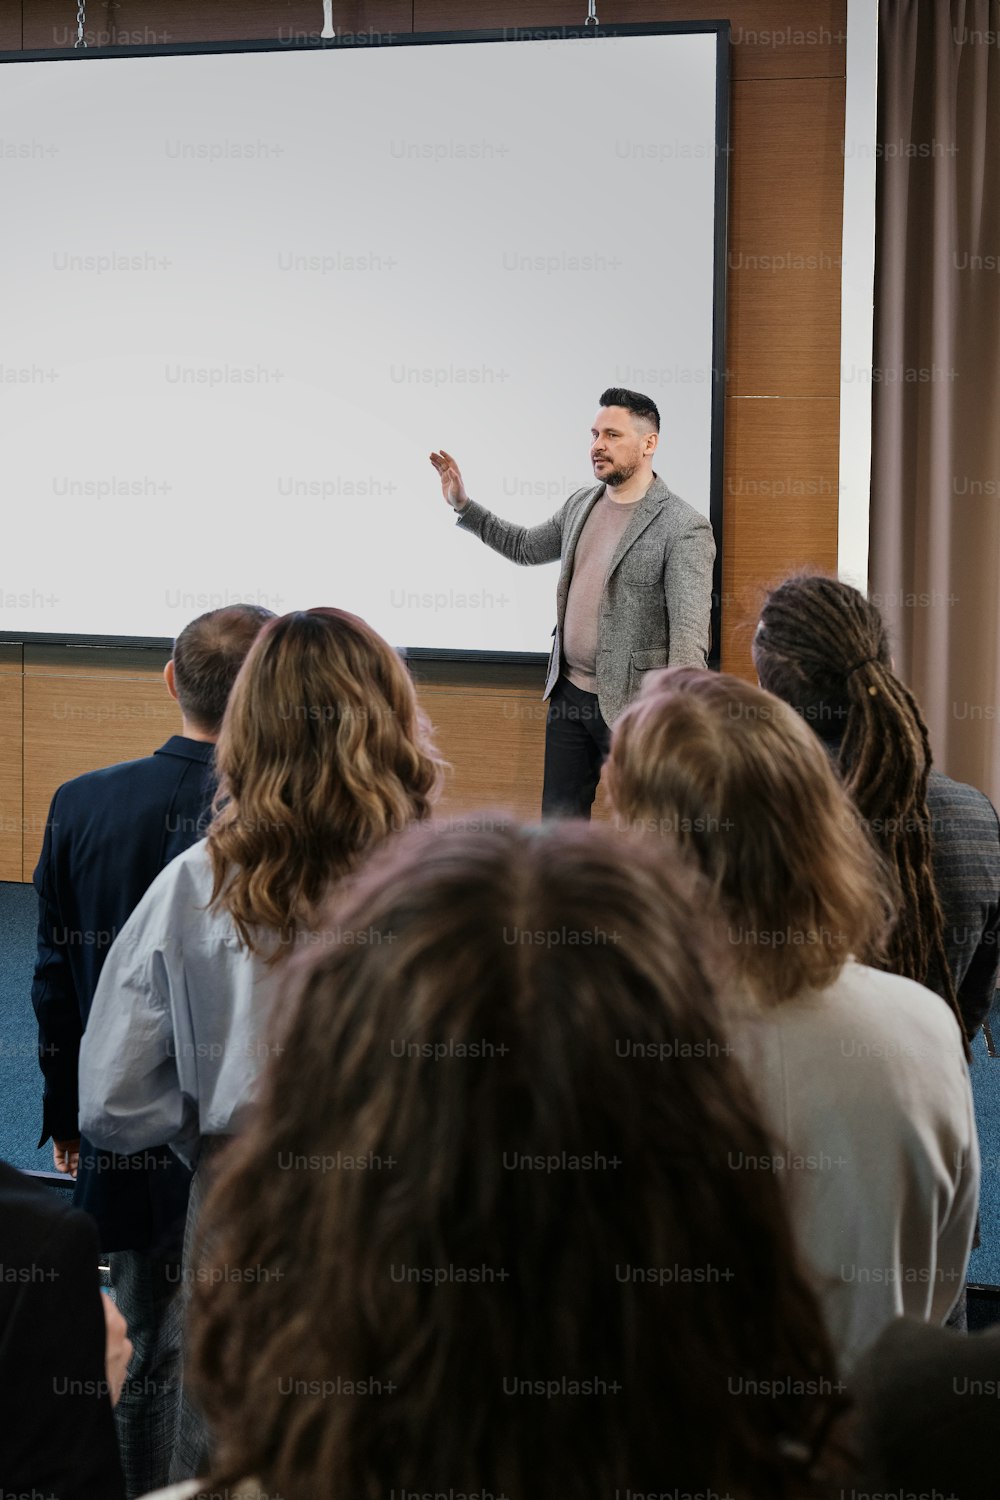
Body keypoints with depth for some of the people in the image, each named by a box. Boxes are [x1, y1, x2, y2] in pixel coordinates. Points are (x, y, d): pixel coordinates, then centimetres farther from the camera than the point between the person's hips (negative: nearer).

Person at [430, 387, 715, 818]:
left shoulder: (684, 528, -16)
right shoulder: (580, 505, 8)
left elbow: (690, 635, -22)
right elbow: (526, 546, 27)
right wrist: (463, 505, 18)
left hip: (631, 704, -7)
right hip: (569, 693, 7)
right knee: (558, 820, 13)